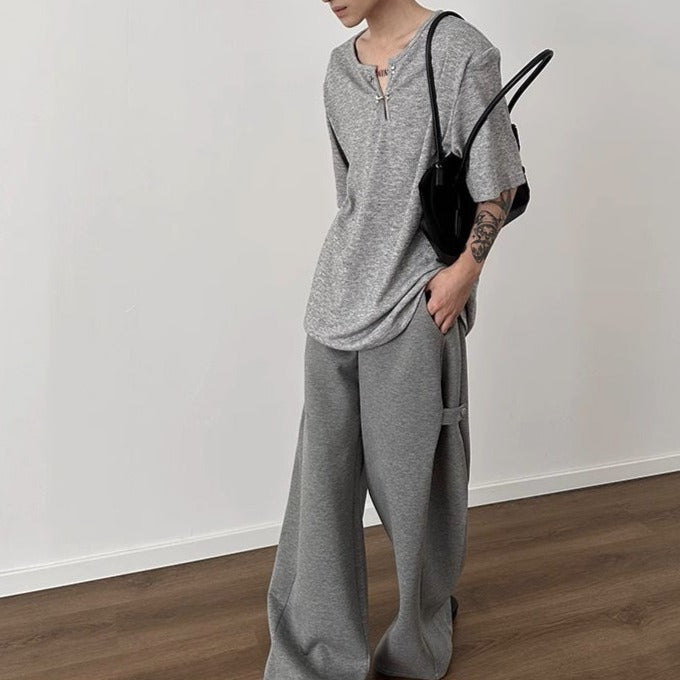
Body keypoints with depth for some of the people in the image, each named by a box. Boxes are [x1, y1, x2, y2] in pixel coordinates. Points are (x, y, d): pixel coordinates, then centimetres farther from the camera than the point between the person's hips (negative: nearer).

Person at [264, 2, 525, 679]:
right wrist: (357, 264, 12)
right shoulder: (340, 67, 12)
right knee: (322, 479, 6)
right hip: (339, 299, 5)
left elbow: (497, 182, -4)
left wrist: (463, 271, -9)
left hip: (418, 305, -5)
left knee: (415, 480, 6)